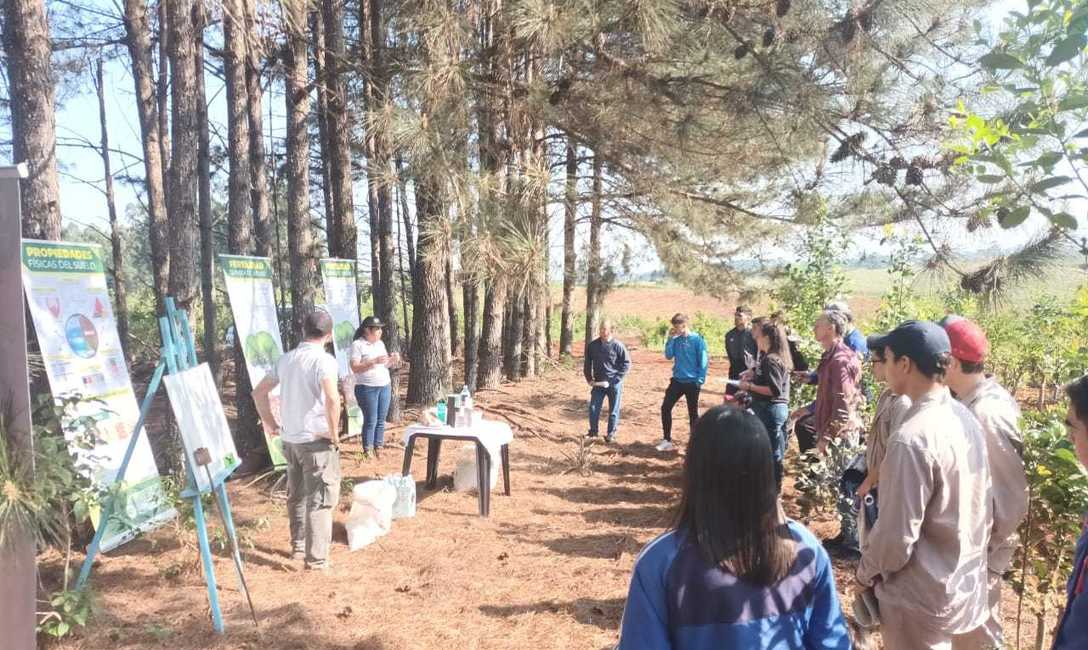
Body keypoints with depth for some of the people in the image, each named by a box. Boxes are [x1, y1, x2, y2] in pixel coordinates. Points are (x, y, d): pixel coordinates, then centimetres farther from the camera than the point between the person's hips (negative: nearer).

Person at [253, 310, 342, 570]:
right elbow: (332, 399, -30)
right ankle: (317, 559, 4)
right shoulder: (324, 360, -15)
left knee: (296, 496, 20)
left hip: (290, 439, 7)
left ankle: (298, 547, 34)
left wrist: (270, 422, 20)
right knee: (321, 500, 1)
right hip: (317, 440, -7)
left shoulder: (285, 359, 7)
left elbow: (258, 392, 13)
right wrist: (334, 433, -17)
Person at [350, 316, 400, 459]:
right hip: (367, 388, -6)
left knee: (381, 420, 8)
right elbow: (354, 368, -16)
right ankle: (367, 451, 6)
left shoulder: (380, 343, 12)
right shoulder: (357, 345, -8)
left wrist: (393, 360, -2)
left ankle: (378, 448, 16)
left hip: (385, 387, 6)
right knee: (371, 421, -3)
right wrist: (374, 361, -24)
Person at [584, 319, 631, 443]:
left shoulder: (617, 345, -11)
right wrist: (589, 378, 4)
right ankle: (593, 431, 21)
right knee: (593, 408, 4)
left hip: (614, 384, -3)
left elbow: (627, 363, -6)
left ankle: (611, 434, 21)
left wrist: (616, 379, -11)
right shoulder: (592, 345, -2)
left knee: (613, 410, 7)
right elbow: (587, 363, 11)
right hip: (598, 383, 3)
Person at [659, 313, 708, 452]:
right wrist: (671, 339, -10)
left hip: (692, 382, -5)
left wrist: (700, 380, -15)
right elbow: (668, 356, -4)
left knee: (693, 413, 5)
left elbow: (703, 361, -10)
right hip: (677, 380, 5)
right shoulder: (676, 340, 4)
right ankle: (667, 440, 15)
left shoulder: (697, 339, -10)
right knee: (665, 408, 3)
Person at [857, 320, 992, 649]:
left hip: (922, 598, -8)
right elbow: (983, 505, 8)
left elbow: (896, 537, -25)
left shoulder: (912, 439, -29)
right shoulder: (966, 418, -2)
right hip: (966, 582, 8)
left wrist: (865, 572, -7)